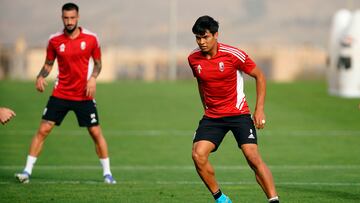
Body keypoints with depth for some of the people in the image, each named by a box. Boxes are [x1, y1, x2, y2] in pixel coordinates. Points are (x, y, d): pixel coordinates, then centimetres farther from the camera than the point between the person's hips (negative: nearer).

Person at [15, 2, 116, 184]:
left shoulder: (91, 38, -4)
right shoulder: (54, 40, -2)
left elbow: (98, 62, 7)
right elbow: (49, 63, 9)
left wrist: (93, 77, -12)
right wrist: (41, 76, -11)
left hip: (84, 96, -1)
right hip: (60, 94, 1)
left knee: (96, 133, -1)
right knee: (43, 130, -6)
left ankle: (107, 173, 13)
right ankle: (27, 171, -1)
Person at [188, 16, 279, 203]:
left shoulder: (233, 54, -14)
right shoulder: (193, 59, -1)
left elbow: (259, 76, -2)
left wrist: (259, 109, -6)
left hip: (238, 113, -4)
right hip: (212, 116, 4)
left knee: (253, 157, -18)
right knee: (198, 155, -15)